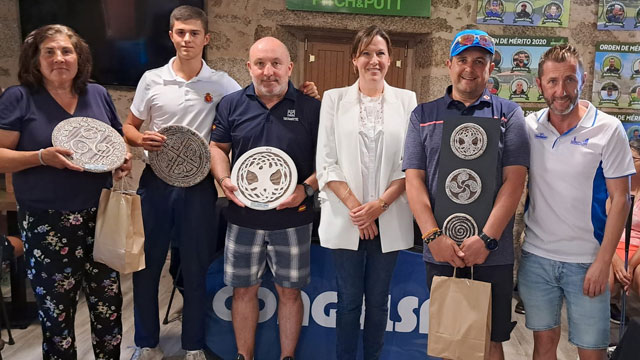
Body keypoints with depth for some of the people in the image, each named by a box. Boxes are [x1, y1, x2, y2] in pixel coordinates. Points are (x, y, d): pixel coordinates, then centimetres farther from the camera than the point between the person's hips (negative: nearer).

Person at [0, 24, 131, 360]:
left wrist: (124, 158, -5)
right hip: (47, 225, -3)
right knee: (56, 313, 10)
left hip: (100, 218, 4)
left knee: (108, 305, 11)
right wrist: (42, 157, -25)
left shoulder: (98, 94, 6)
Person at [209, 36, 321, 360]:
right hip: (243, 216, 2)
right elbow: (217, 147, 11)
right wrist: (224, 179, -7)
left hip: (293, 219, -1)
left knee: (289, 291, 10)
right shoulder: (232, 104, 3)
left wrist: (307, 188, -16)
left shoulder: (311, 108, -3)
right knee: (244, 290, 13)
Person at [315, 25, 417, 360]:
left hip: (389, 219, 1)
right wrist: (354, 207, -10)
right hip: (345, 218, 0)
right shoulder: (334, 98, 3)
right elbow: (325, 163, -2)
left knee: (378, 299, 13)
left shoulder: (406, 100, 4)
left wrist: (380, 203, -11)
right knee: (349, 300, 9)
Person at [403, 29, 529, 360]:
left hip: (493, 254, -1)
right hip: (439, 252, 1)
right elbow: (414, 179, 0)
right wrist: (433, 236, -11)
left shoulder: (508, 114, 3)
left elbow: (514, 180, -5)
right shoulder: (423, 115, 6)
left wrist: (486, 239, -14)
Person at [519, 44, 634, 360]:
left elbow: (620, 199, -6)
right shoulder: (528, 127, 0)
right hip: (535, 256, 2)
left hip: (586, 261, -2)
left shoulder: (608, 129, -7)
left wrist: (603, 262, -10)